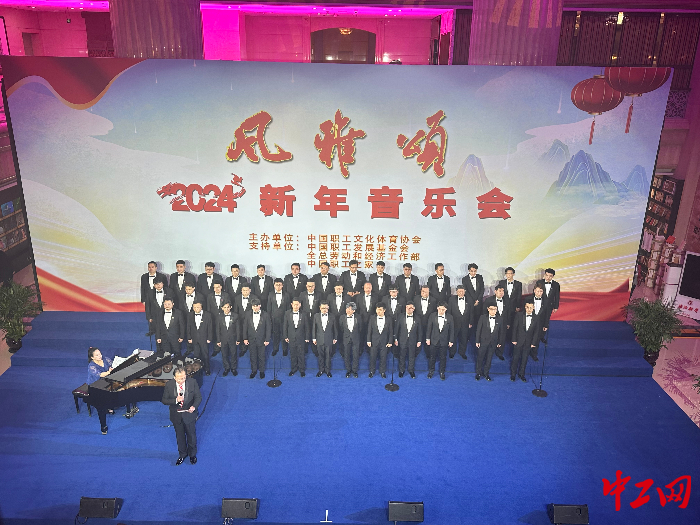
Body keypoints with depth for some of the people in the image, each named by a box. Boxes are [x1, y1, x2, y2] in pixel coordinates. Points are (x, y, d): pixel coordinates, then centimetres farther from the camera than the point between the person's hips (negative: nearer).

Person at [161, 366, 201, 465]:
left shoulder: (192, 382, -18)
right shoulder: (169, 385, -16)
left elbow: (198, 397, -10)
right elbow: (164, 400, -10)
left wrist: (194, 406, -30)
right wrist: (176, 400, -28)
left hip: (189, 414, -1)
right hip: (176, 415, 1)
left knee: (191, 435, 18)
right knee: (180, 436, 21)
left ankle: (192, 454, 43)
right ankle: (182, 454, 45)